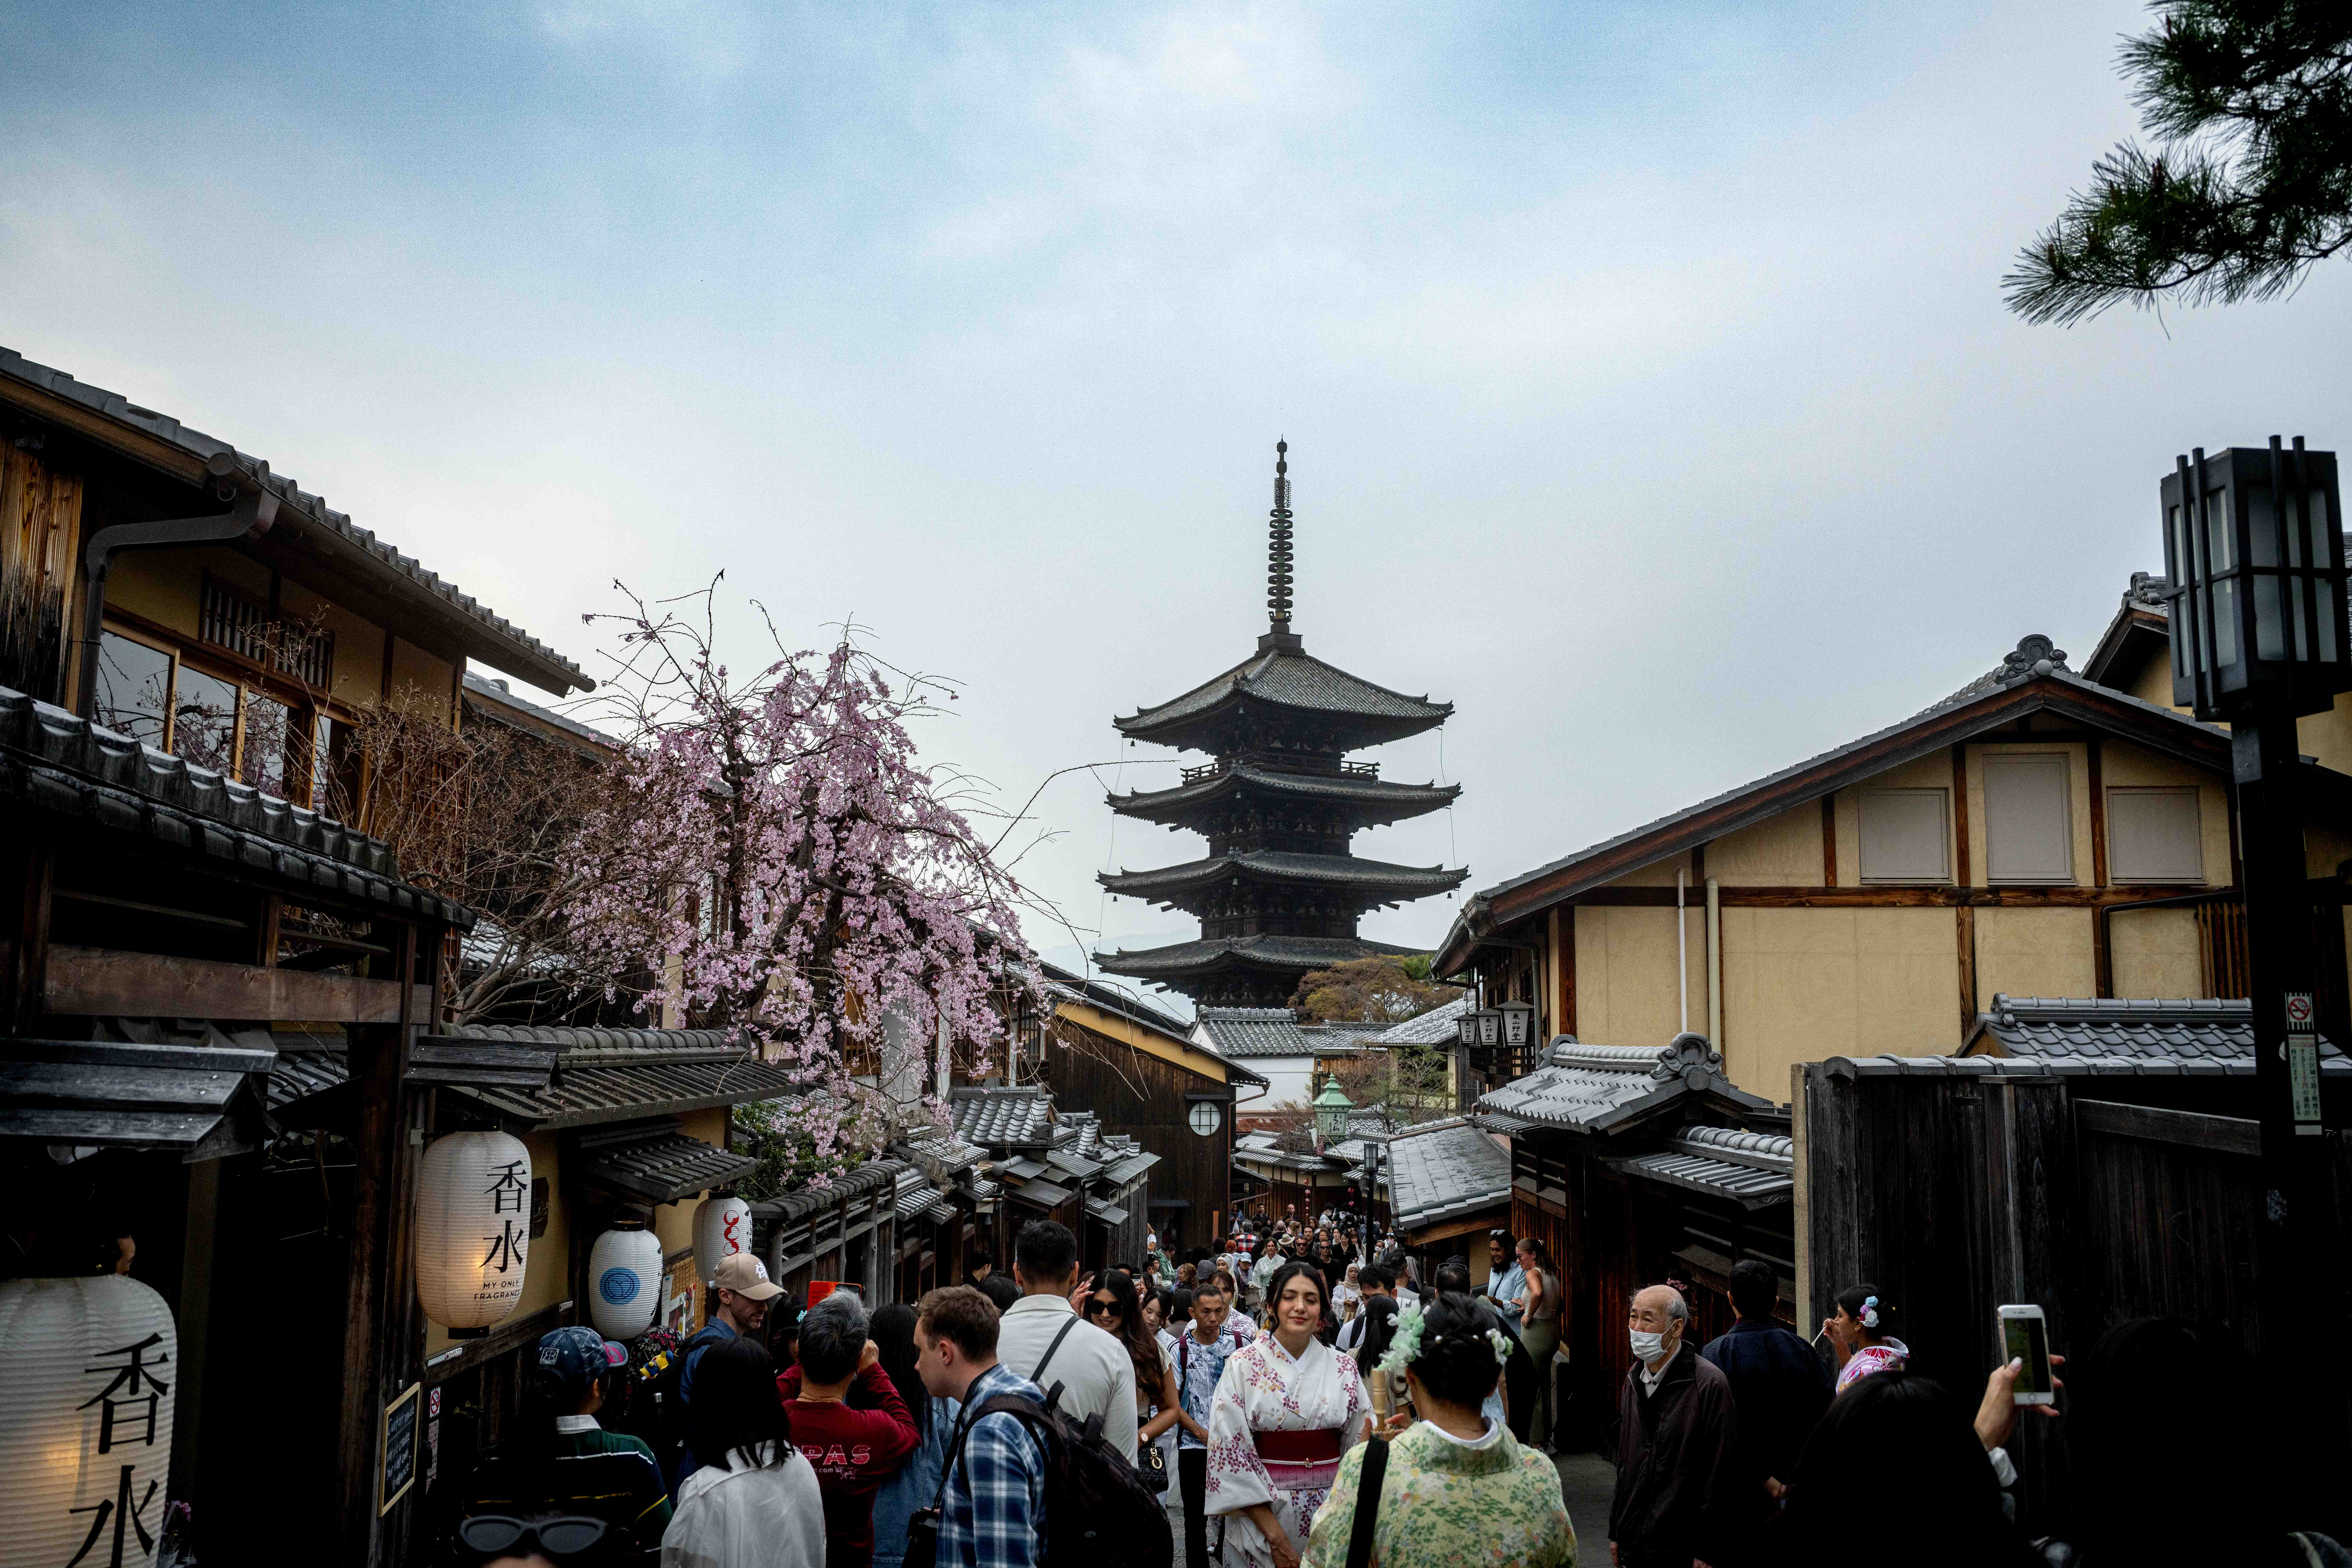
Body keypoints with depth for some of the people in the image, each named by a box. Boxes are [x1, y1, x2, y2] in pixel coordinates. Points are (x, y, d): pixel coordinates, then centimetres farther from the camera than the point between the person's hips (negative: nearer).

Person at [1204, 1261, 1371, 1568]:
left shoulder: (1343, 1368, 1)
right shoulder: (1243, 1365, -7)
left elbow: (1361, 1446, 6)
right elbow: (1230, 1450, -11)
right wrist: (1275, 1535, -15)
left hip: (1330, 1516, 2)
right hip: (1262, 1513, -2)